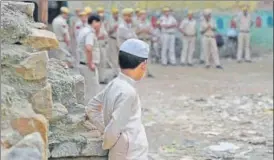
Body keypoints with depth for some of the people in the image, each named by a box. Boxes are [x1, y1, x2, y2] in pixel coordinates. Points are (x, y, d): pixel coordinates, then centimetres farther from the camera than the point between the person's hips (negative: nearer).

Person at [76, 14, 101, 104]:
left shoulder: (84, 31, 14)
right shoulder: (90, 32, -16)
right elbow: (88, 48, -32)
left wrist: (96, 32, 13)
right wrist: (90, 63, -25)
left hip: (82, 64, 10)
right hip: (89, 66, -10)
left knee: (87, 90, 18)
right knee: (93, 90, -5)